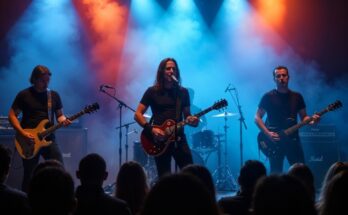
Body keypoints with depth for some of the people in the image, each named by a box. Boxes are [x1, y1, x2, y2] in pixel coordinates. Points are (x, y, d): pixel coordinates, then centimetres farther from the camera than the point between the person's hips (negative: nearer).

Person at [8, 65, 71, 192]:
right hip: (29, 141, -3)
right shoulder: (24, 95, -2)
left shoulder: (54, 95, 8)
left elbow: (59, 115, 15)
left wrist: (63, 120, -10)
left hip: (48, 139, 3)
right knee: (29, 175, 2)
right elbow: (12, 115, -2)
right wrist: (22, 133, -15)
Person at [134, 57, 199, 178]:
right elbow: (138, 114, -1)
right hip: (159, 140, -2)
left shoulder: (183, 92, 9)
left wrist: (192, 120, -10)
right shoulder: (152, 91, 1)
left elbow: (186, 115, 13)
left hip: (179, 139, 2)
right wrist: (151, 129, -15)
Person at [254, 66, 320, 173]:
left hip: (293, 140, 3)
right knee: (276, 174, -1)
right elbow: (257, 118, -1)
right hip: (274, 142, -3)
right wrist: (267, 133, -14)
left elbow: (303, 117, 14)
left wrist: (311, 120, -9)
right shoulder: (268, 97, -1)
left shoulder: (297, 97, 9)